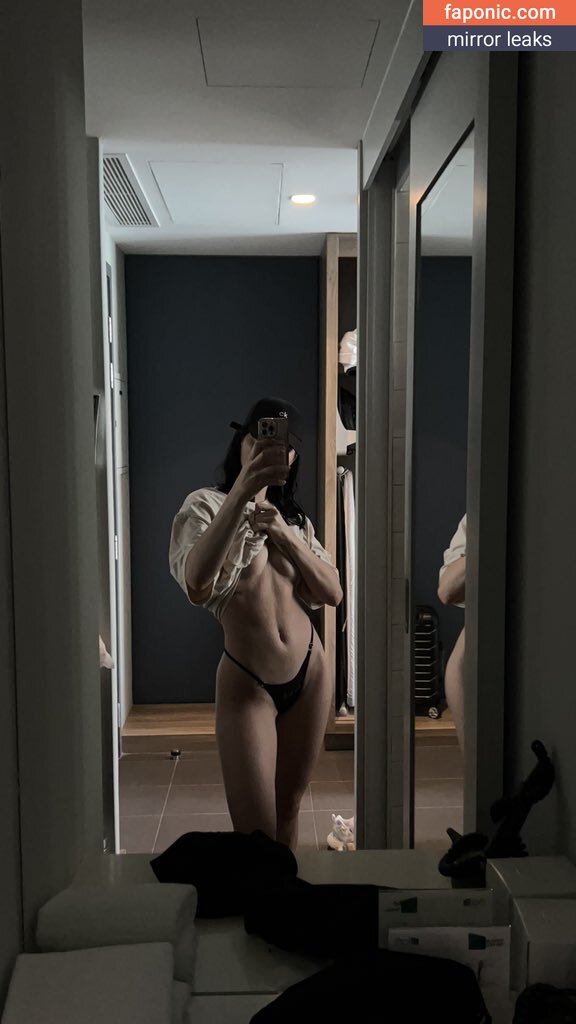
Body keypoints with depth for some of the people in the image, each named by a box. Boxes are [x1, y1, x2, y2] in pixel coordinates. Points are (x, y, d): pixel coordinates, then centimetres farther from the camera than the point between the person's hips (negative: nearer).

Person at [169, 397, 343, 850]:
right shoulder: (207, 504, -8)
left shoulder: (294, 517, 11)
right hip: (246, 682, -5)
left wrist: (284, 535, -13)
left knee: (288, 812, 17)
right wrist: (243, 488, -36)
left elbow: (332, 593, 0)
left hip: (309, 672, 5)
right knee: (256, 832, -4)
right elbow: (196, 584, -29)